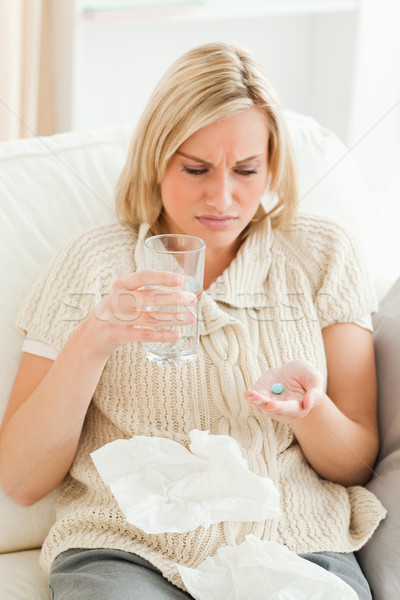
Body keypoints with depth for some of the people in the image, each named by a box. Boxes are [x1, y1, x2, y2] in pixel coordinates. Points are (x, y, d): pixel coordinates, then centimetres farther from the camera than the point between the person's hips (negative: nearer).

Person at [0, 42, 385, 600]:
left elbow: (356, 465, 10)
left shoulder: (323, 254, 9)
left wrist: (308, 410, -13)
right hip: (125, 550, -2)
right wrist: (91, 343, -15)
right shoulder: (92, 262, 5)